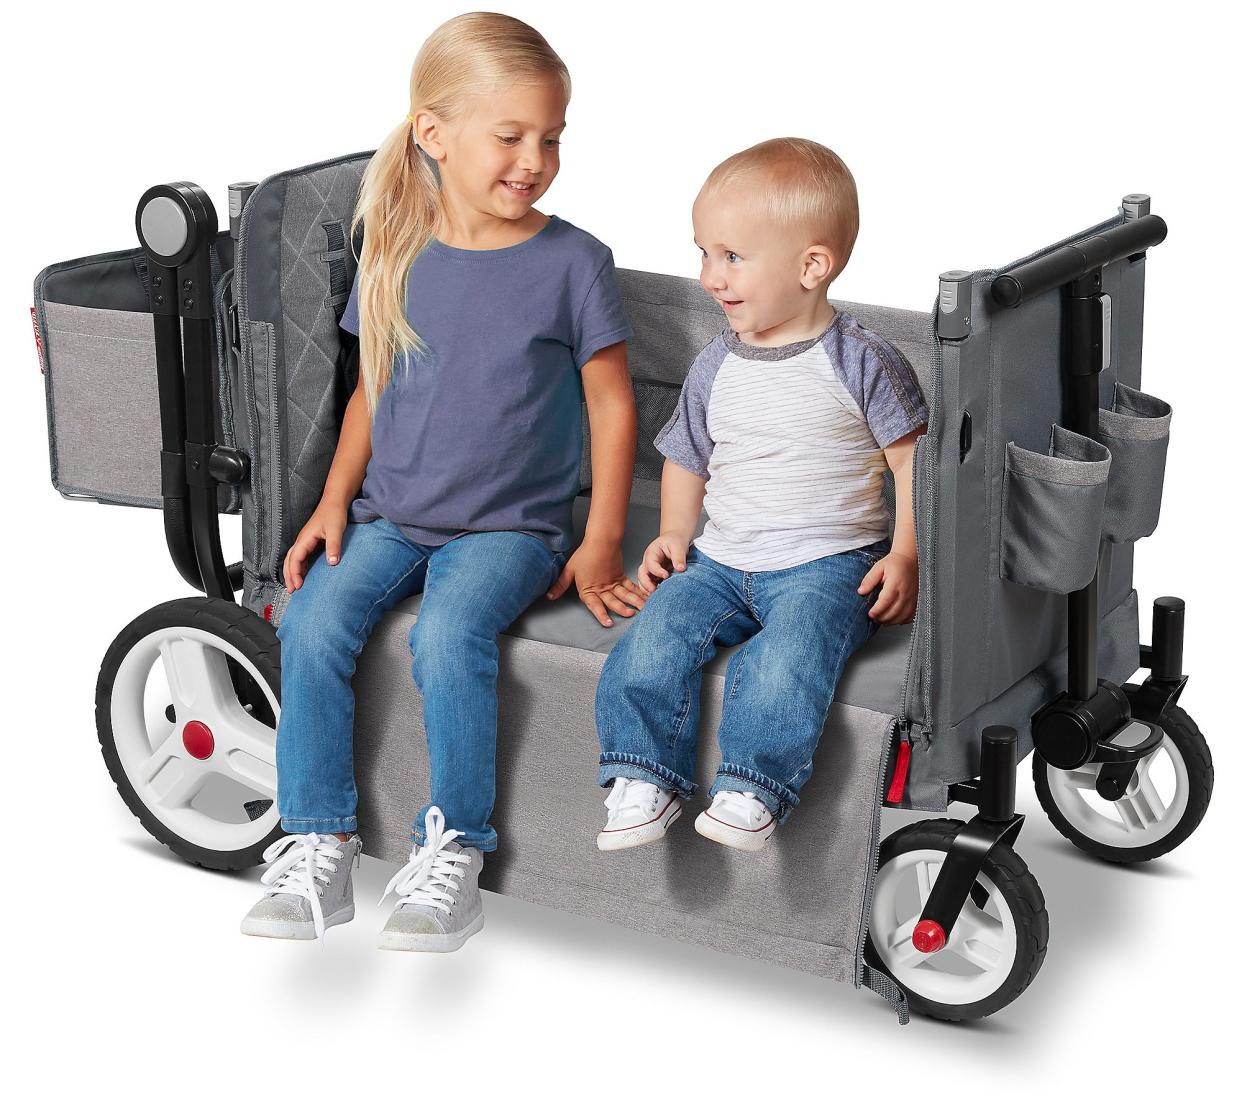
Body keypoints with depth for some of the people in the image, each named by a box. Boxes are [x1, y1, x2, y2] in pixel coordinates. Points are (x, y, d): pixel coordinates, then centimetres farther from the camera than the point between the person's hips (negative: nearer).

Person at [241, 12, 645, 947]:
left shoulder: (572, 262, -5)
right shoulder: (396, 256, 5)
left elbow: (612, 403, 0)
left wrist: (601, 546, -3)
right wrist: (335, 502, 3)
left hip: (509, 525, -3)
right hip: (390, 514, 4)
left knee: (451, 635, -30)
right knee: (313, 623, -20)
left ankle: (453, 855, -14)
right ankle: (319, 849, -9)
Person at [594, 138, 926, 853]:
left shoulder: (861, 363, -6)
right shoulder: (717, 367, 8)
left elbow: (914, 460, -2)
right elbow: (688, 458, 21)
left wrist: (905, 556, -11)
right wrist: (675, 535, 6)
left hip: (829, 565, -5)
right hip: (721, 562, 5)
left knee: (784, 659, -32)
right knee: (653, 640, -19)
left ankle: (752, 791, -23)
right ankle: (646, 783, -11)